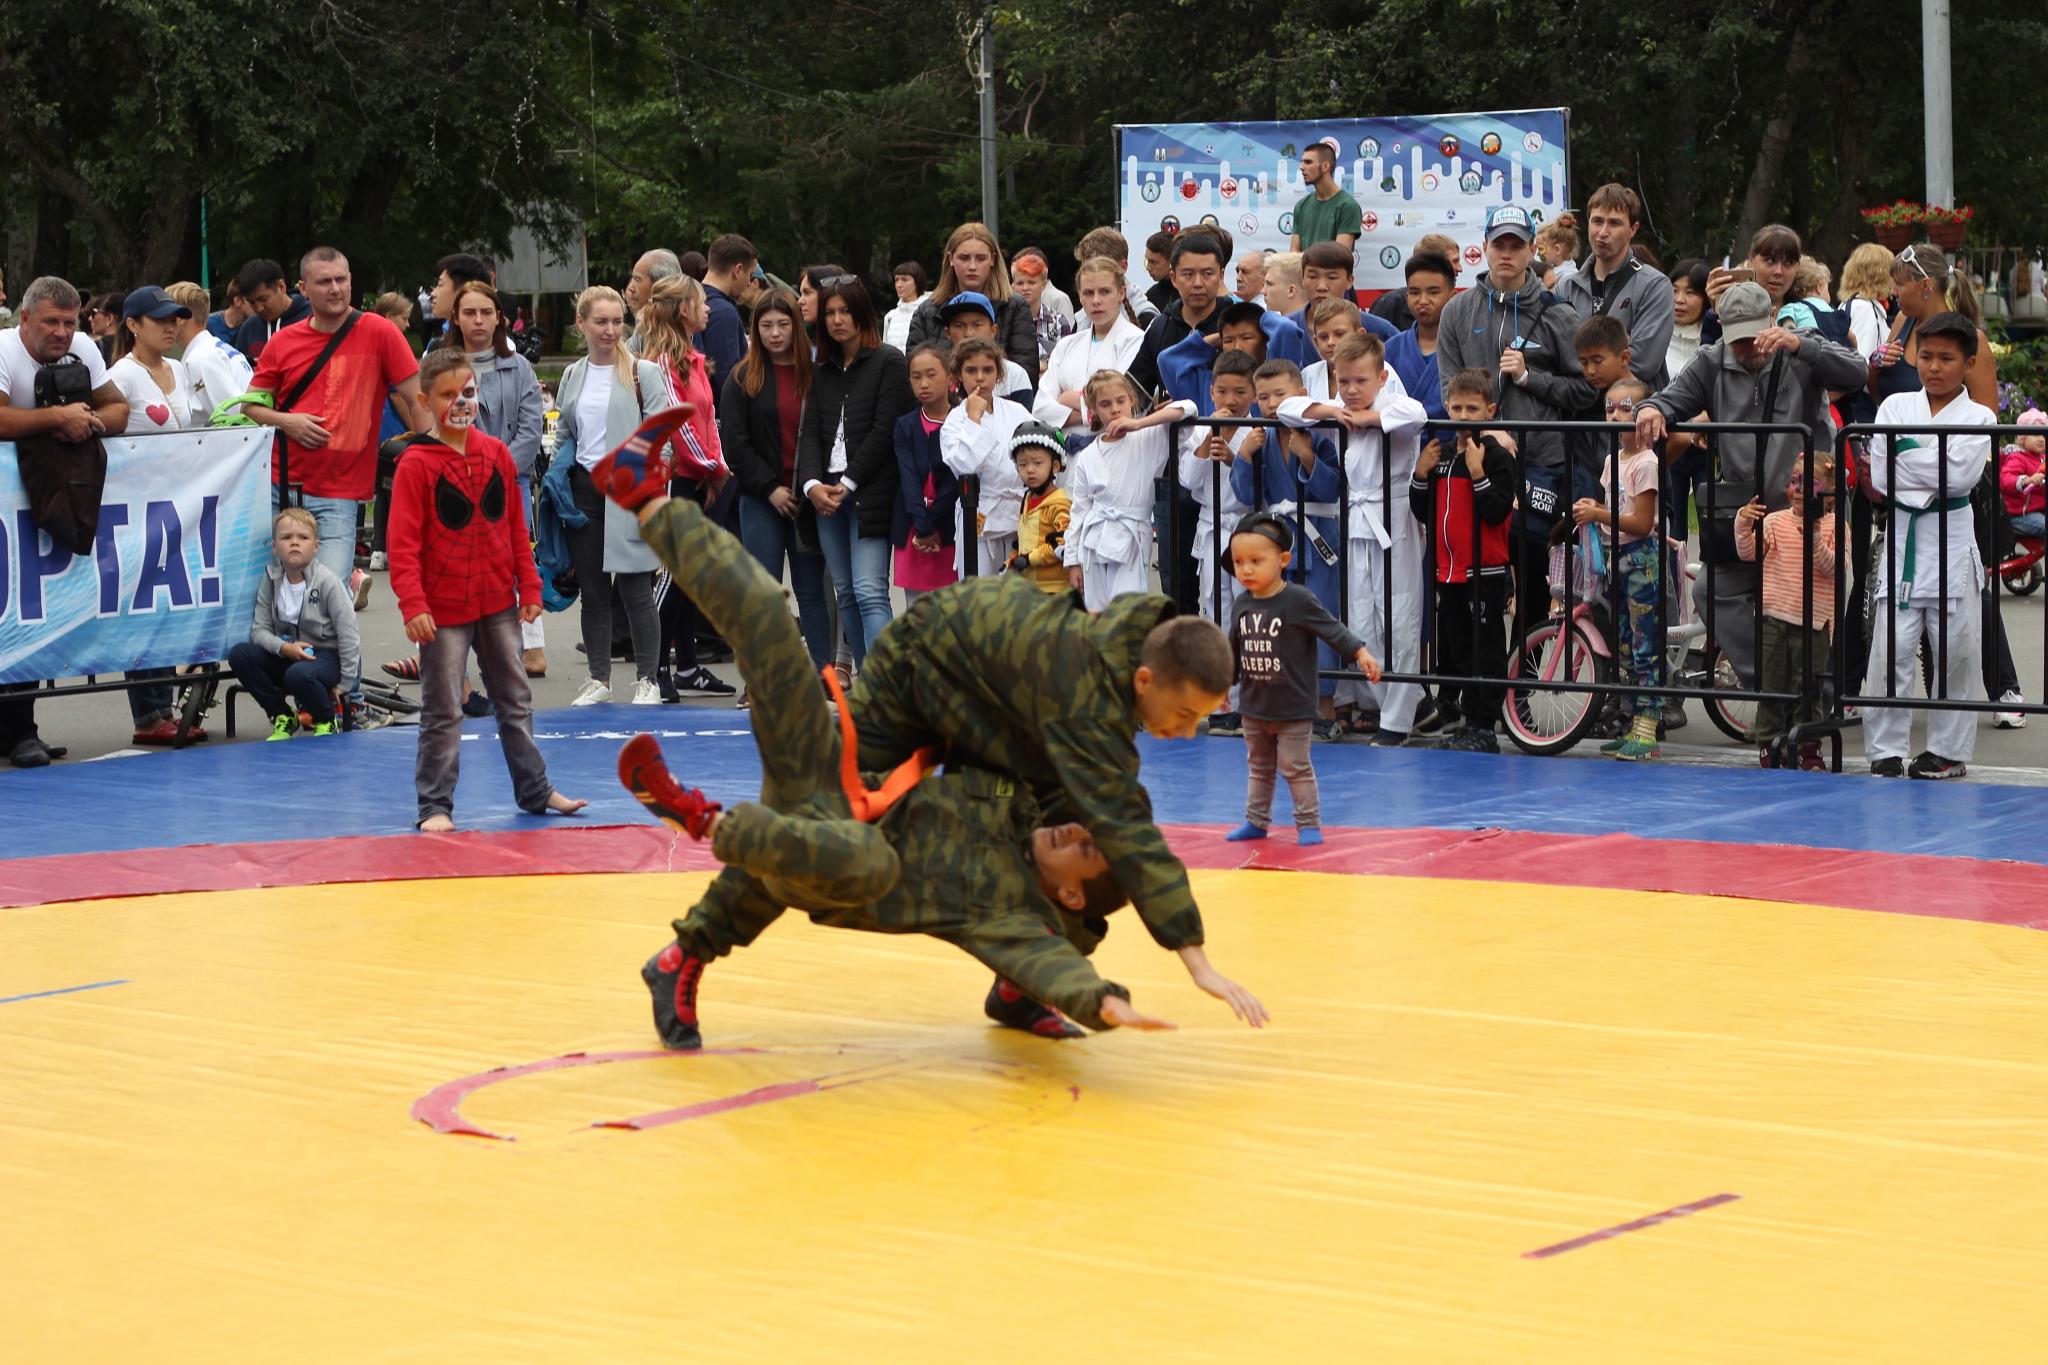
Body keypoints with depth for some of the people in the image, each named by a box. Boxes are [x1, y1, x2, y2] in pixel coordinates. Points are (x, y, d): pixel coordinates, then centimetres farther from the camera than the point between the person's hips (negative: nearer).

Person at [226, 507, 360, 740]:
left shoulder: (327, 581, -15)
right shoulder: (271, 580, -2)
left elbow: (348, 635, -13)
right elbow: (259, 628, -3)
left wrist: (347, 683, -14)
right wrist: (283, 648, -24)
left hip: (327, 655, -5)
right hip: (289, 654, 5)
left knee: (299, 674, -37)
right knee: (239, 655, -16)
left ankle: (326, 722, -4)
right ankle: (283, 718, 1)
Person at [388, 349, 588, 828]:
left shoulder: (496, 454, 5)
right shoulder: (416, 464, -10)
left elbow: (516, 527, 10)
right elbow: (404, 542, -13)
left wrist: (529, 587, 7)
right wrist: (412, 603, -21)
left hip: (498, 603, 5)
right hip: (443, 609, -5)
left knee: (516, 699, 16)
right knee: (442, 712, 0)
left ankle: (535, 790, 27)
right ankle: (435, 805, 7)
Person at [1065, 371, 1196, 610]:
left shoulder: (1149, 438, -1)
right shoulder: (1087, 458, 9)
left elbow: (1187, 409, -14)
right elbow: (1079, 511, 11)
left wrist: (1139, 423, -20)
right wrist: (1073, 561, 9)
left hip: (1132, 540, -4)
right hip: (1094, 543, 4)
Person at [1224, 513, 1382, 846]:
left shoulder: (1298, 600, -16)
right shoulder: (1243, 603, 2)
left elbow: (1333, 630, -17)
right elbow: (1234, 649, 16)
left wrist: (1361, 654, -29)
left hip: (1293, 706, -6)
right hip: (1254, 706, 6)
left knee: (1296, 767, 0)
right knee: (1259, 767, 17)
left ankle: (1308, 824, 9)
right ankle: (1256, 820, 27)